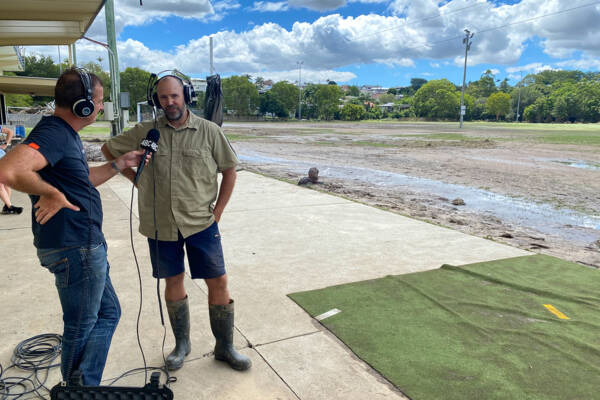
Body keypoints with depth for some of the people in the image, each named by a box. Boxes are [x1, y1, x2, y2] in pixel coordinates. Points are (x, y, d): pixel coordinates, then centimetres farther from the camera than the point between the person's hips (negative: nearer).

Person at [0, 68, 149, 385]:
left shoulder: (66, 134, 13)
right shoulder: (53, 133, -20)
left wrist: (119, 164, 17)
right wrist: (52, 194, -24)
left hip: (86, 246, 10)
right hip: (75, 250, -10)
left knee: (108, 313, 20)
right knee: (81, 329, 8)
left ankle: (86, 385, 30)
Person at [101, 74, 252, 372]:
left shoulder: (209, 131, -3)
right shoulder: (146, 132, 1)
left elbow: (229, 170, 4)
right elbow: (109, 150, 14)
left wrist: (217, 212, -1)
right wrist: (136, 178, 3)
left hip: (201, 223, -1)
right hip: (161, 225, 2)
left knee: (218, 282, 1)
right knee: (173, 281, 14)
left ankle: (225, 347, 20)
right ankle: (181, 344, 33)